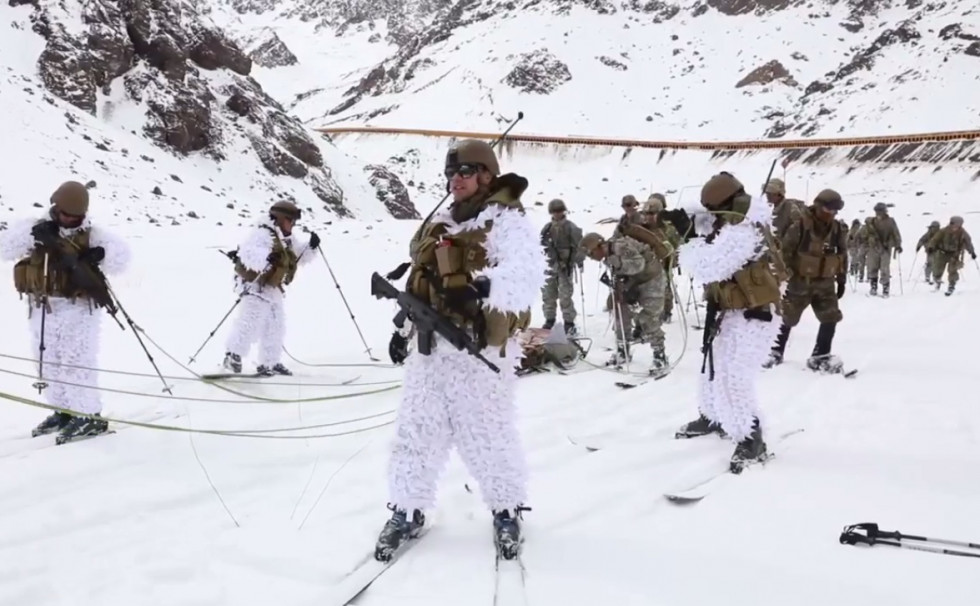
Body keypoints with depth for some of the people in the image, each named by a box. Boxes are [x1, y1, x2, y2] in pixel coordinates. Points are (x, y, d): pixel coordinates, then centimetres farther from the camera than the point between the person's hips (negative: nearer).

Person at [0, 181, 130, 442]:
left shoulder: (92, 234, -5)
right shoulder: (36, 228, 4)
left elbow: (120, 259, -14)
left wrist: (100, 253, -32)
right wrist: (32, 234, -19)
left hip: (79, 308, -5)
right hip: (43, 308, 5)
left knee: (75, 363, -6)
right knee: (49, 363, 13)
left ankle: (89, 416, 2)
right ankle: (63, 411, 27)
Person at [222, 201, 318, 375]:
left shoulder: (287, 239, 12)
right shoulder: (262, 234, -18)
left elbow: (297, 258, 21)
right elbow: (248, 253, -33)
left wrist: (310, 247, 3)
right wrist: (266, 257, -51)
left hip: (273, 289, 10)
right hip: (255, 287, -10)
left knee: (275, 327, 14)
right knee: (250, 322, -19)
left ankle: (269, 363, 25)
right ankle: (233, 356, -9)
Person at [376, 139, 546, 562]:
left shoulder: (506, 221, -8)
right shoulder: (438, 223, 18)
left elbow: (526, 276, -25)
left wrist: (483, 286, -39)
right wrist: (404, 327, 25)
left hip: (480, 350, -7)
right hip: (430, 346, 7)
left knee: (488, 436, 1)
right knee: (416, 431, 10)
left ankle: (507, 511, 24)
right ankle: (408, 511, 25)